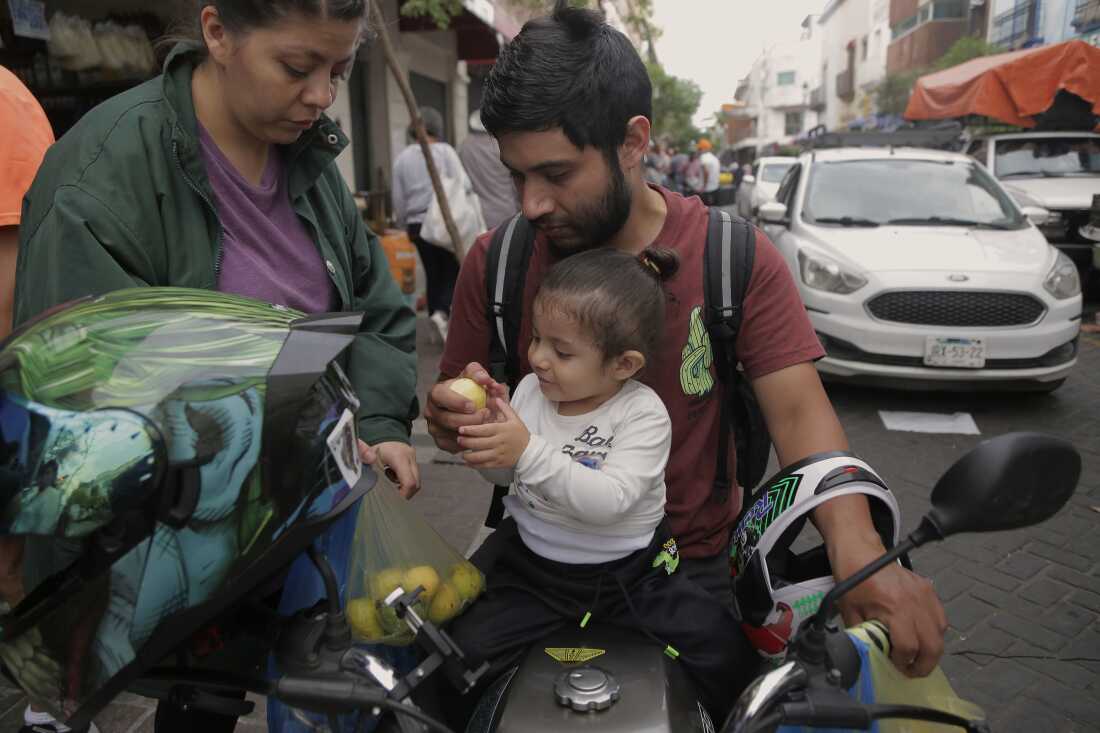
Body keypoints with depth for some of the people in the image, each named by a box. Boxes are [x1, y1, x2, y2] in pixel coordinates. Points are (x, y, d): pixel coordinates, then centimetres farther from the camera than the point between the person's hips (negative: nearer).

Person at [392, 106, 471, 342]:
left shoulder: (402, 158, 7)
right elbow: (463, 184, -14)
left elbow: (398, 201, 8)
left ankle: (436, 320, 17)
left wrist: (405, 225, 19)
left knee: (432, 273, 13)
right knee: (453, 269, 3)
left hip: (417, 224, 4)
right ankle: (442, 311, -21)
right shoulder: (445, 151, -4)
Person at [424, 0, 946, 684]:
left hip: (696, 561, 0)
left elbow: (798, 409, -16)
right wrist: (454, 419, -24)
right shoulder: (497, 262, -6)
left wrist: (857, 545, -34)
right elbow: (452, 416, 2)